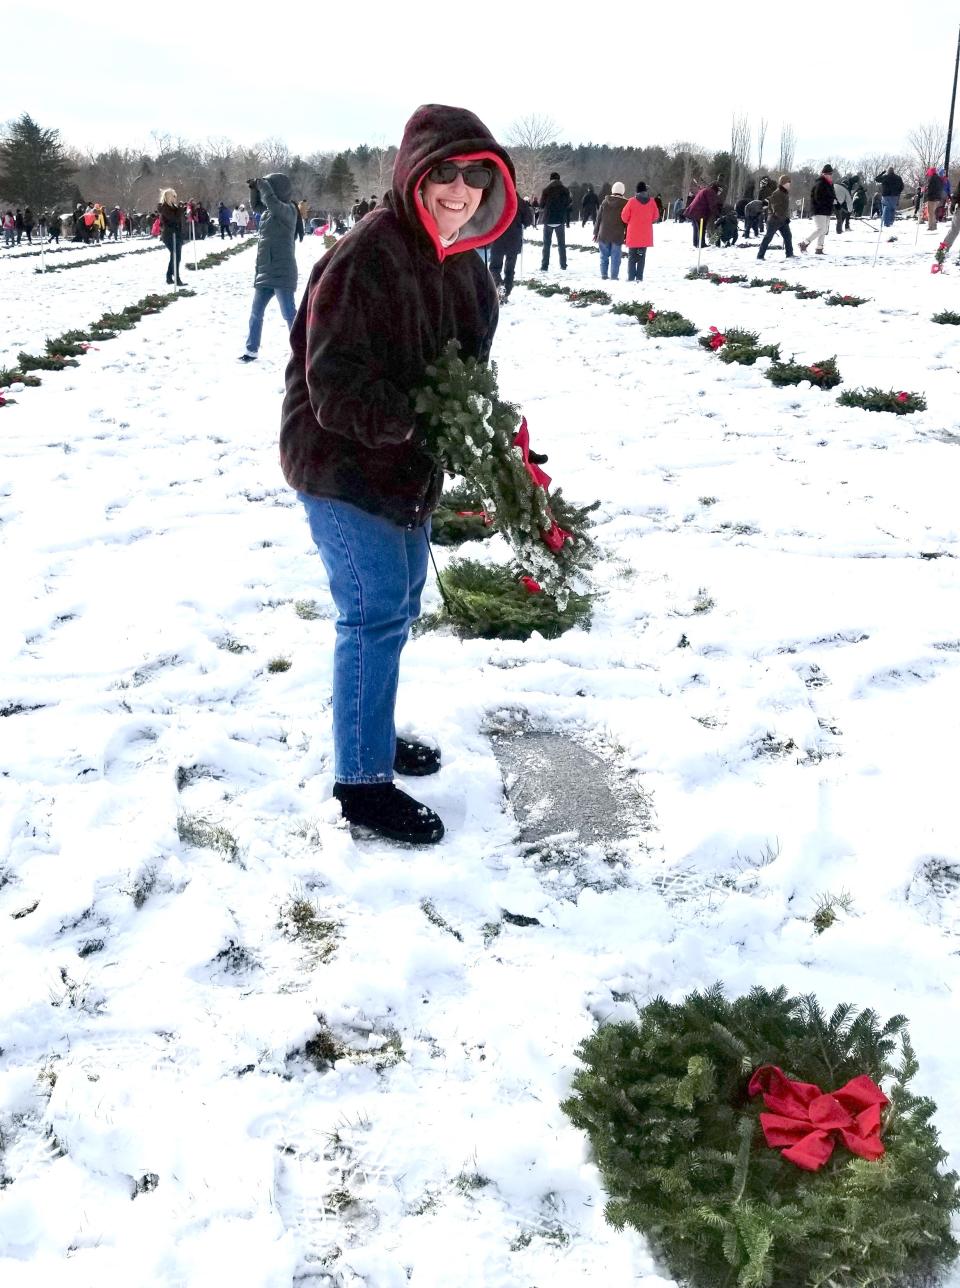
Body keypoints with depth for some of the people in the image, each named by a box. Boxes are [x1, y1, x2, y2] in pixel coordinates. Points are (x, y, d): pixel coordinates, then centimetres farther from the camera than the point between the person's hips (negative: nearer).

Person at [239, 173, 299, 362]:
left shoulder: (287, 210, -12)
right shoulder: (270, 210, 10)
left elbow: (271, 201, -31)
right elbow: (256, 206, 29)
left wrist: (262, 184, -14)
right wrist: (255, 189, 12)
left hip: (281, 273, -9)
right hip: (265, 271, 9)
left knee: (289, 314, -6)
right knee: (256, 314, 13)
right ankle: (251, 351, 22)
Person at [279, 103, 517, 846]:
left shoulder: (464, 266, 5)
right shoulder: (367, 256, -23)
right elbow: (336, 384, -27)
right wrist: (417, 421, -34)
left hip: (406, 465, 9)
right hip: (342, 465, -9)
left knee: (400, 603, 19)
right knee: (377, 612, -8)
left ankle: (372, 732, 39)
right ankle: (363, 780, 5)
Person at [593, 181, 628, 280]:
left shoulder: (605, 202, 2)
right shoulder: (625, 204, -4)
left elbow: (598, 218, 5)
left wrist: (596, 233, 12)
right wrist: (626, 236, 4)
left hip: (604, 234, 2)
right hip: (618, 236, -2)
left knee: (604, 256, 11)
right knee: (615, 257, 1)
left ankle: (603, 275, 10)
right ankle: (614, 276, -2)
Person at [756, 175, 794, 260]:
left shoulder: (786, 193, 12)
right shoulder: (777, 193, -16)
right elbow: (776, 209, -22)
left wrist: (787, 217, 9)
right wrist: (785, 217, -22)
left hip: (783, 219, 8)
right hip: (775, 219, -8)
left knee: (788, 236, 6)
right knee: (768, 237, -5)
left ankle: (790, 254, 14)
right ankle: (760, 256, -1)